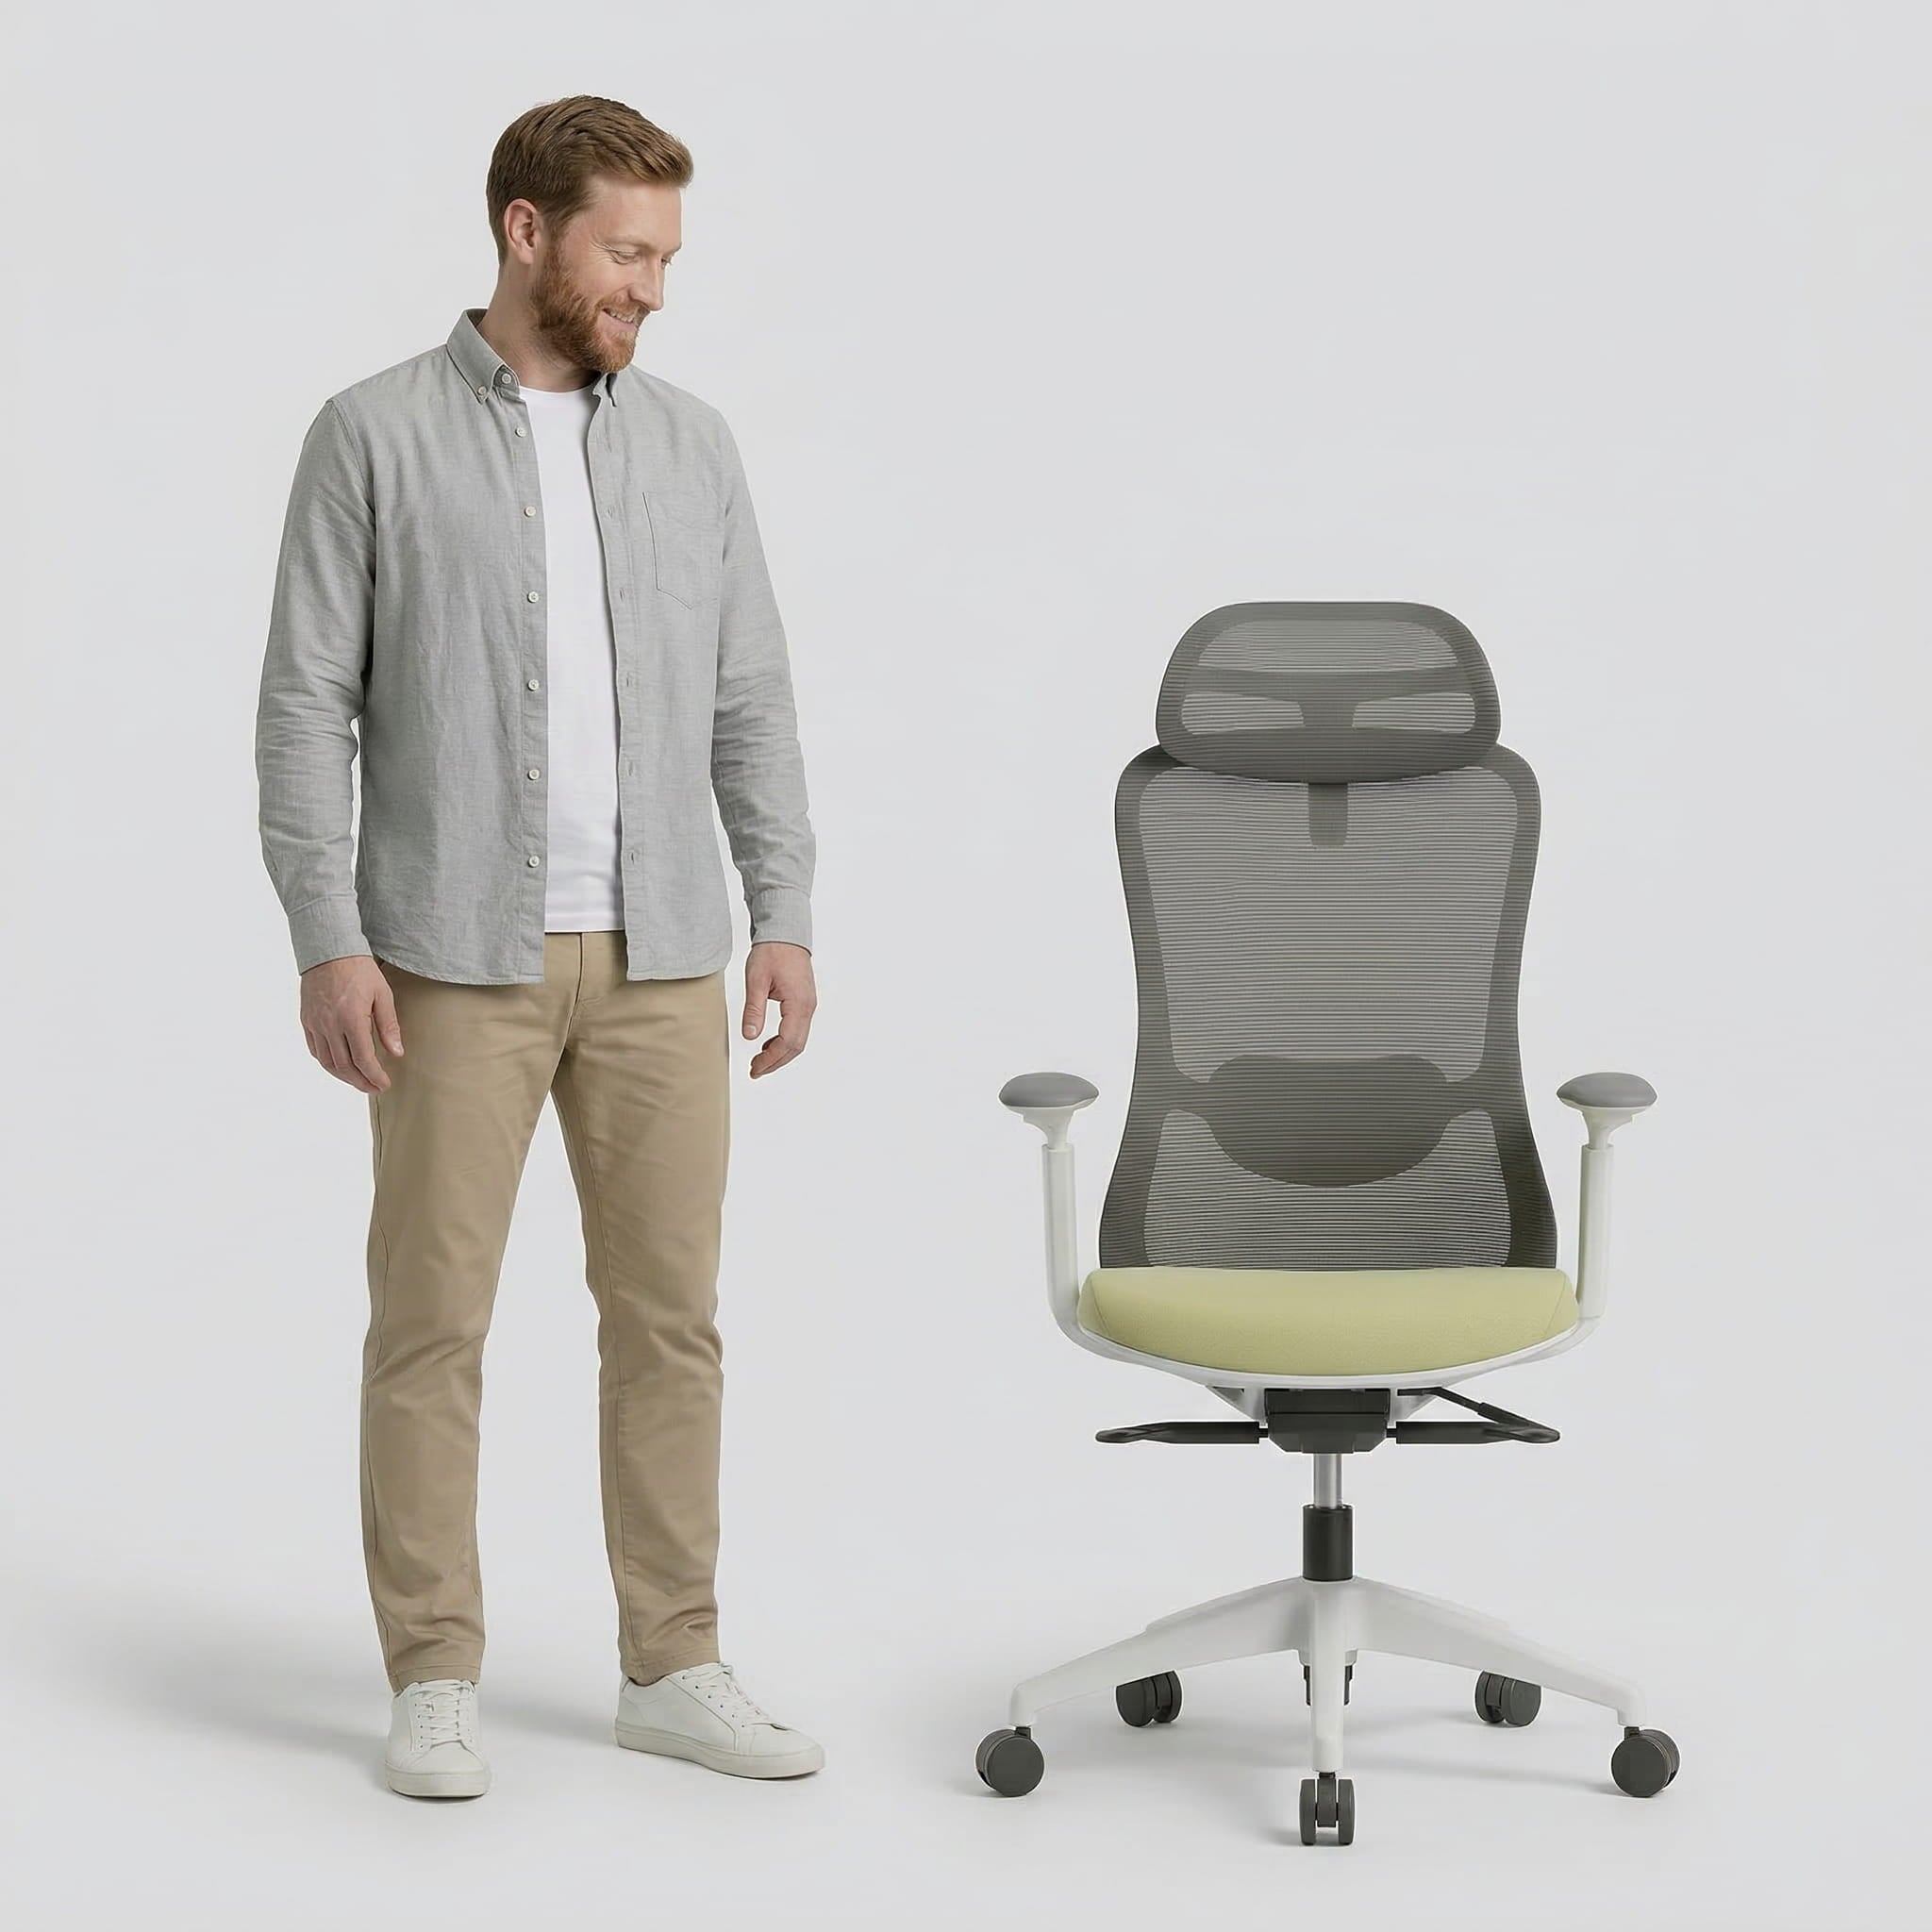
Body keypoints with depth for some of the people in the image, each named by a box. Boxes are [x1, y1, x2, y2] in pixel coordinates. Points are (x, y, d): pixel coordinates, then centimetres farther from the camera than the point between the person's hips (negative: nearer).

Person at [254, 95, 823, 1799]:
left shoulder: (693, 445, 9)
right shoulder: (377, 436, -3)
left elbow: (751, 700, 10)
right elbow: (307, 705, -4)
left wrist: (786, 914, 2)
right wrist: (328, 938, -12)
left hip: (660, 957, 4)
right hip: (457, 958, -4)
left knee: (670, 1315, 6)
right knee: (434, 1321, 1)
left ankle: (674, 1665, 16)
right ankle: (436, 1683, 10)